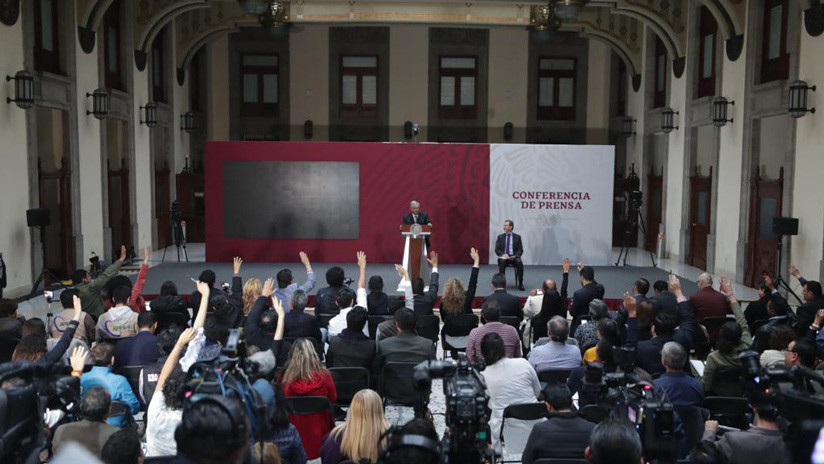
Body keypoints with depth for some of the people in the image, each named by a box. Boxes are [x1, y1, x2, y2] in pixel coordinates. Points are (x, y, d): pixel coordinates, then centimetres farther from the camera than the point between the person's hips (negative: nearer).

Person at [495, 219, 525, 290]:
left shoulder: (517, 237, 9)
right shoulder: (500, 237, 11)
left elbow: (520, 250, 5)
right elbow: (496, 249, 5)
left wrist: (515, 256, -16)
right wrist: (503, 254, -15)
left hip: (514, 257, 0)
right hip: (503, 257, 0)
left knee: (519, 262, -32)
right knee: (502, 262, -35)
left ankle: (520, 284, -25)